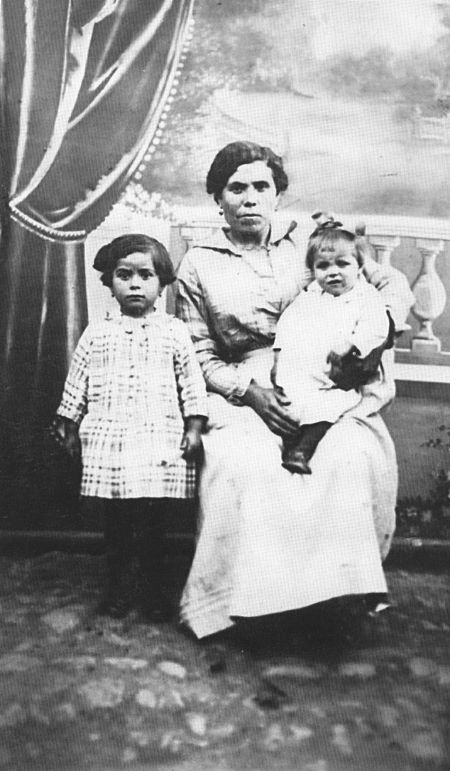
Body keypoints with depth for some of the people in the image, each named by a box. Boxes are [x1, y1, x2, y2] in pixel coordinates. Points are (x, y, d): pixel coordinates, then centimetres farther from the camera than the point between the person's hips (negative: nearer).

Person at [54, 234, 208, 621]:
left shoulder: (174, 331, 4)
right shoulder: (96, 334, 9)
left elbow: (191, 382, 4)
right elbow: (77, 383, 14)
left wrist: (194, 428, -2)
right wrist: (69, 427, 15)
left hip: (159, 443, -2)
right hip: (108, 443, 2)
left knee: (151, 524, 1)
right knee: (115, 522, 9)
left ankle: (155, 592, 21)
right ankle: (118, 589, 27)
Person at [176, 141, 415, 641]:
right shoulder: (198, 266, 8)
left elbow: (394, 284, 12)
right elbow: (199, 355, 6)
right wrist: (250, 389, -12)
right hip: (242, 392, 0)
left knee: (351, 456, -29)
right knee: (242, 467, -31)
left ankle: (341, 584, -10)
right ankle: (246, 599, -14)